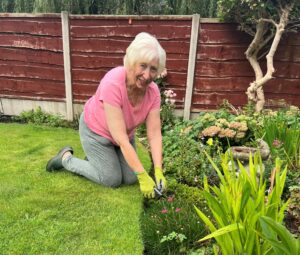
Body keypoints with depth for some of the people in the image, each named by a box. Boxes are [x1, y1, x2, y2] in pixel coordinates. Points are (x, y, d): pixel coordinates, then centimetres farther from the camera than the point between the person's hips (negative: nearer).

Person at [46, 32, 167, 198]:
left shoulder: (153, 91, -20)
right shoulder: (112, 84, -37)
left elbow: (154, 134, -19)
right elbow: (121, 140, -37)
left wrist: (158, 171, -29)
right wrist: (143, 176, -34)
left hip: (125, 133, 6)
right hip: (96, 130, -5)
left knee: (130, 179, 3)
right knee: (112, 180, -1)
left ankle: (97, 156, 27)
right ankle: (66, 158, 17)